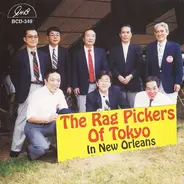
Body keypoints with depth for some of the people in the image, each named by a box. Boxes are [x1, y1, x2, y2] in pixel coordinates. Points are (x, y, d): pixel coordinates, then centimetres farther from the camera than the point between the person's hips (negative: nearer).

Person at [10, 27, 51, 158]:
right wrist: (20, 89, -5)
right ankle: (16, 149, 2)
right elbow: (13, 75, 3)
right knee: (22, 119, -4)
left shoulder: (44, 55, 14)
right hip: (27, 90, -3)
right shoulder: (19, 55, 4)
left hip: (41, 89, 4)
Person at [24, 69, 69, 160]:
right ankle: (31, 150, 5)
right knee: (43, 147, -31)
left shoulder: (59, 92, -1)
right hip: (33, 126, -6)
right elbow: (30, 118, -22)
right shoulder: (37, 94, -20)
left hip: (49, 125, 6)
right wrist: (48, 119, -31)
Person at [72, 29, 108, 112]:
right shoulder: (77, 53, 4)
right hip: (83, 87, -1)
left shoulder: (101, 52, 9)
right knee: (83, 112, 0)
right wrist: (75, 86, -5)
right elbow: (74, 71, 2)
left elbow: (105, 68, 8)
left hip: (98, 86, 2)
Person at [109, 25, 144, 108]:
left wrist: (130, 76, -11)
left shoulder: (137, 48, 9)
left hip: (134, 84, 0)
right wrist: (118, 76, -11)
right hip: (119, 84, 0)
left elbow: (140, 65, 1)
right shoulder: (114, 49, 11)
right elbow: (111, 66, 4)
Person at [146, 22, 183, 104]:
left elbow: (179, 66, -1)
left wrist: (178, 82, -7)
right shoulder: (150, 47, 7)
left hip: (170, 85, -1)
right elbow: (147, 66, 7)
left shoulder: (175, 46, 1)